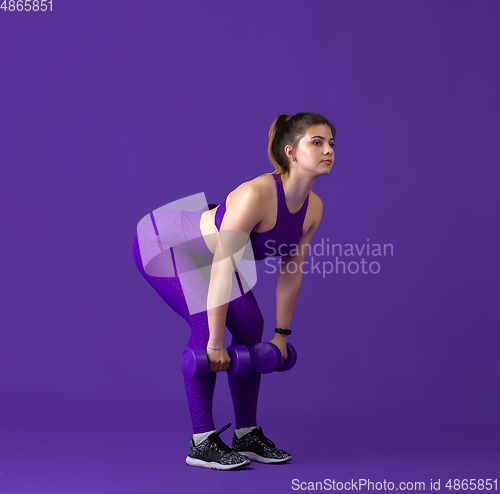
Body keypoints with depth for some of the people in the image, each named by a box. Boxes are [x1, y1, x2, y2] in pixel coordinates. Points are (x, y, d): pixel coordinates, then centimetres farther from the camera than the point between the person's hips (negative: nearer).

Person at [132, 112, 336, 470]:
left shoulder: (313, 207, -12)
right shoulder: (256, 195, -37)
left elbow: (291, 270, -1)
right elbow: (222, 268, -35)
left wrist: (282, 333, 3)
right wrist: (216, 342, -30)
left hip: (202, 250, 8)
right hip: (164, 241, -8)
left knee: (250, 324, -3)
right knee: (207, 322, -23)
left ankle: (247, 435, 8)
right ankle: (202, 442, -12)